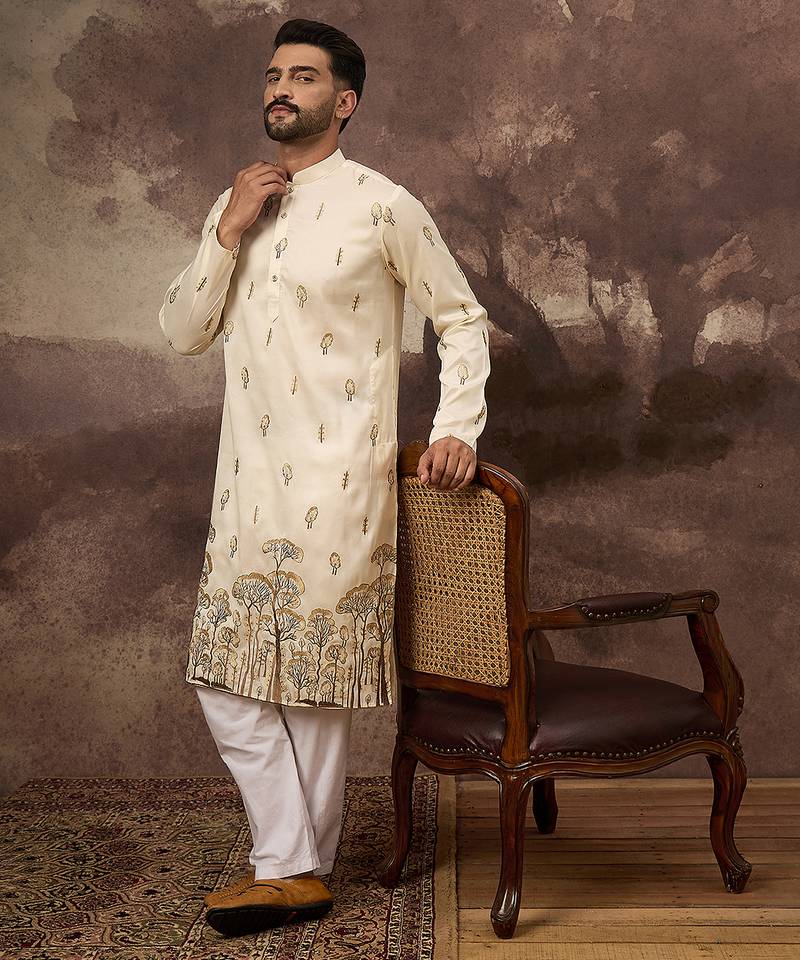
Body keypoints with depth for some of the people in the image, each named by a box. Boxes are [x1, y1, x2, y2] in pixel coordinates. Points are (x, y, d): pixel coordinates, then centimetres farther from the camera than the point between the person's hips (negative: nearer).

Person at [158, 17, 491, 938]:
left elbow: (462, 317, 3)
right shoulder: (236, 204, 14)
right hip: (248, 481, 6)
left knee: (316, 676, 3)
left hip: (337, 482, -6)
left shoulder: (381, 205, -3)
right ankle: (293, 864, 18)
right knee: (226, 672, 6)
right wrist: (228, 231, -3)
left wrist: (457, 426, -8)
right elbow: (182, 333, 9)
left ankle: (295, 865, 19)